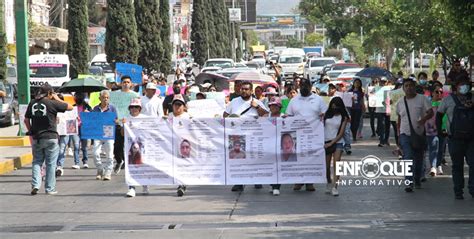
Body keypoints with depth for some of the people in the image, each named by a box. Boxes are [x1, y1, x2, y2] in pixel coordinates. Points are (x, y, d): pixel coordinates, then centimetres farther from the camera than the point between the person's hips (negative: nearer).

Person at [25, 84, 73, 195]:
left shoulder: (32, 103, 3)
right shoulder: (52, 103, -11)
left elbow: (26, 120, 8)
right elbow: (70, 107, -3)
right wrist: (57, 99, 5)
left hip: (36, 138, 4)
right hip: (50, 138, -4)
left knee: (37, 162, 14)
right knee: (50, 164, 5)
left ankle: (35, 185, -1)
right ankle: (50, 189, 9)